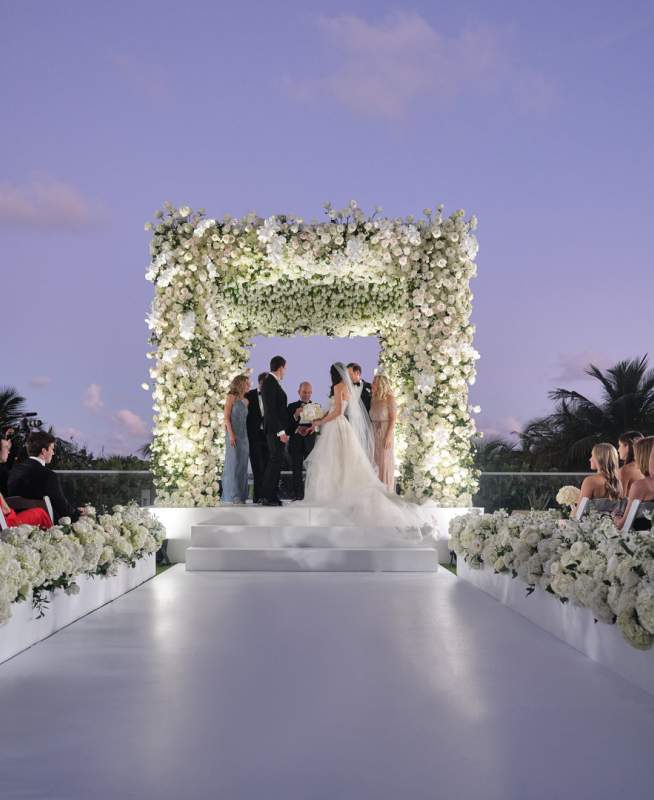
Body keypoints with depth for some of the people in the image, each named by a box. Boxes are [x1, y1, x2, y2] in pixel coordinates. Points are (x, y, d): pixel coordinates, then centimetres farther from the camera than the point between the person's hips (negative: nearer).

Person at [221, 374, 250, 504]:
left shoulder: (246, 401, 16)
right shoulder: (231, 397, -2)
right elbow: (227, 417, -7)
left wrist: (247, 437, 8)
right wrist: (231, 434, -17)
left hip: (244, 436, 7)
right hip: (233, 435, -7)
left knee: (242, 465, 5)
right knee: (234, 463, -9)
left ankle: (241, 495, 8)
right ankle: (233, 495, -10)